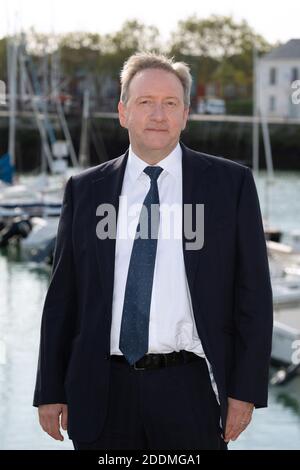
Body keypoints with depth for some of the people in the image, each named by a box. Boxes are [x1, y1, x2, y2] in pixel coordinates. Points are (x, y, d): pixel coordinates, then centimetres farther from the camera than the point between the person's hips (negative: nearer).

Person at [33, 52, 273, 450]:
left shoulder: (231, 183, 1)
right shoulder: (84, 191, 7)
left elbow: (253, 293, 0)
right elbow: (62, 298, 8)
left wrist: (245, 389, -5)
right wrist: (51, 391, 5)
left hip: (190, 390, -1)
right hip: (103, 393, 2)